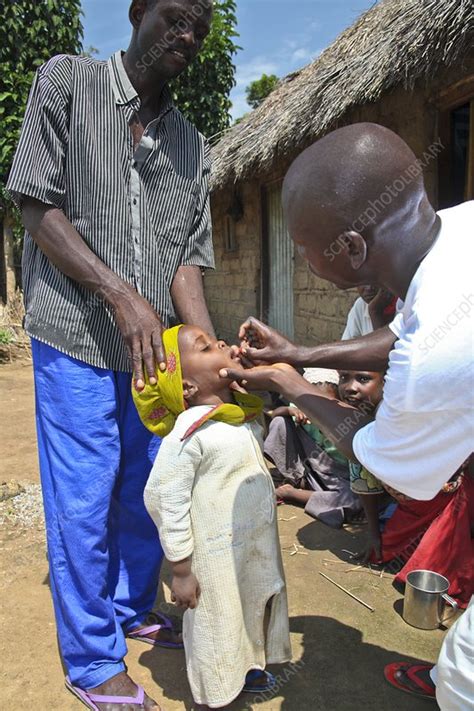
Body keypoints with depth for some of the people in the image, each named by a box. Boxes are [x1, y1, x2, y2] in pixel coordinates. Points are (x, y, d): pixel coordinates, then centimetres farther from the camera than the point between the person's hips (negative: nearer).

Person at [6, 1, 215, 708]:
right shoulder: (66, 81, 0)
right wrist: (119, 293, -19)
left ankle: (133, 611, 38)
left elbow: (188, 256, 4)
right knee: (83, 504, 2)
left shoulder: (192, 146, 10)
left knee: (145, 492, 14)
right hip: (76, 340, -4)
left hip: (151, 349, 5)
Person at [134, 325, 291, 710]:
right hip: (217, 558, -8)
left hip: (258, 545, 8)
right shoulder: (189, 433, -28)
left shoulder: (243, 415, -3)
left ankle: (247, 668, 55)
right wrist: (181, 570, -17)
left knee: (256, 608, 27)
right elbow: (164, 499, -23)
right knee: (216, 625, 14)